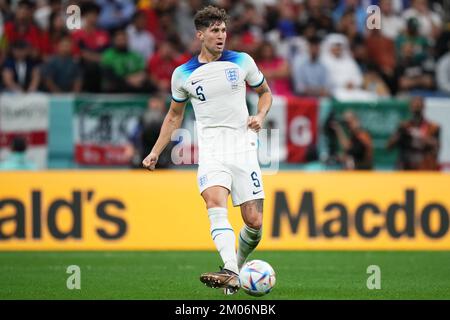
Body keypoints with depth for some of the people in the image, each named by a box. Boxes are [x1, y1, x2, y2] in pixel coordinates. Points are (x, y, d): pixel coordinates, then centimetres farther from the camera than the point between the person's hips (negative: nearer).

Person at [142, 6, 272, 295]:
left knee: (254, 222, -5)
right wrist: (156, 152, 15)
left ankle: (238, 266, 25)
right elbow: (175, 115, 20)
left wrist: (260, 115, -1)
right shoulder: (183, 74, 6)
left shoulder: (242, 62, 5)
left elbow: (265, 92, 20)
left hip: (243, 149, 1)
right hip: (211, 151, -1)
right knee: (215, 203, -29)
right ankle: (230, 274, -43)